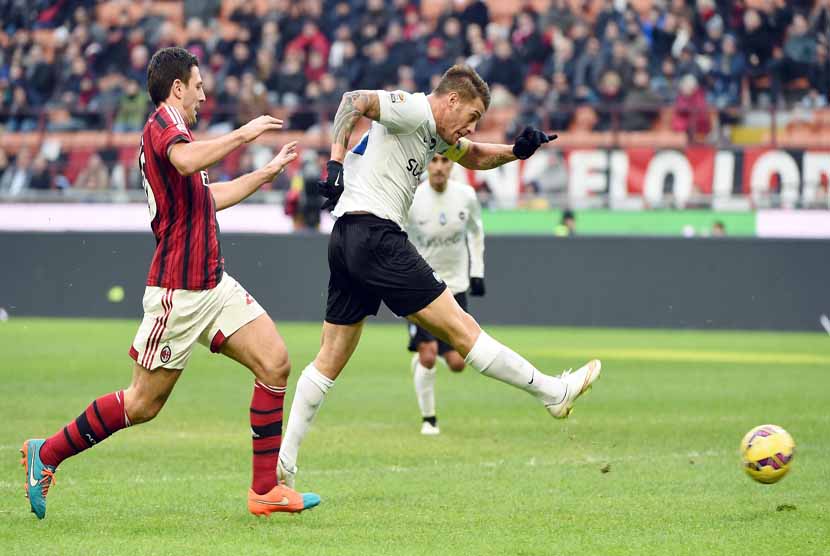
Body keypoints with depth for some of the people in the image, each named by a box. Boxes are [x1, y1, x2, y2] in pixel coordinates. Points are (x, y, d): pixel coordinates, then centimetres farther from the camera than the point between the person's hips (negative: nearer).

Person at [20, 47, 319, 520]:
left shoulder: (171, 130, 19)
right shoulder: (162, 123, -11)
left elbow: (209, 197, 36)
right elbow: (188, 161, -36)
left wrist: (270, 171, 39)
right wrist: (244, 134, -25)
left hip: (214, 285, 9)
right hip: (177, 292, -9)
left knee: (275, 362, -3)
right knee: (144, 403, -2)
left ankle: (266, 489, -1)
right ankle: (46, 454, 14)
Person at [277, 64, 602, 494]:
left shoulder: (436, 133, 20)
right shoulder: (413, 110, -8)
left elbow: (476, 156, 35)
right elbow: (354, 101, -20)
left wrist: (517, 150, 16)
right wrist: (336, 161, -31)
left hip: (347, 241, 11)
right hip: (375, 236, -11)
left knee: (331, 359, 11)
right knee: (458, 327, -3)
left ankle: (283, 461, 9)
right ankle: (553, 393, 2)